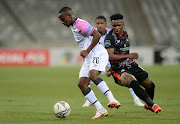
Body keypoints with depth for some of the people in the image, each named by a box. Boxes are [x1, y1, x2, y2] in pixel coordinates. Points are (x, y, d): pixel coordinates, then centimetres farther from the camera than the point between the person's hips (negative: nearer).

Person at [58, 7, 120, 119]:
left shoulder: (81, 24, -13)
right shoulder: (73, 27, 18)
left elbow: (97, 35, -22)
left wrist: (87, 51, -19)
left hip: (98, 53, -10)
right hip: (89, 58, 10)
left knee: (92, 75, -33)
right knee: (82, 84, -2)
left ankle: (113, 100, -37)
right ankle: (100, 110, -2)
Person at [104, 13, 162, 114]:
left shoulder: (125, 34, 12)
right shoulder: (110, 37, -12)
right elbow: (110, 56, -21)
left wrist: (112, 68, 19)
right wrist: (128, 56, -23)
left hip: (132, 65, 8)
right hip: (119, 70, -8)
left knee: (150, 85, 11)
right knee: (133, 82, -36)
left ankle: (148, 105, 41)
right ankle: (152, 105, -35)